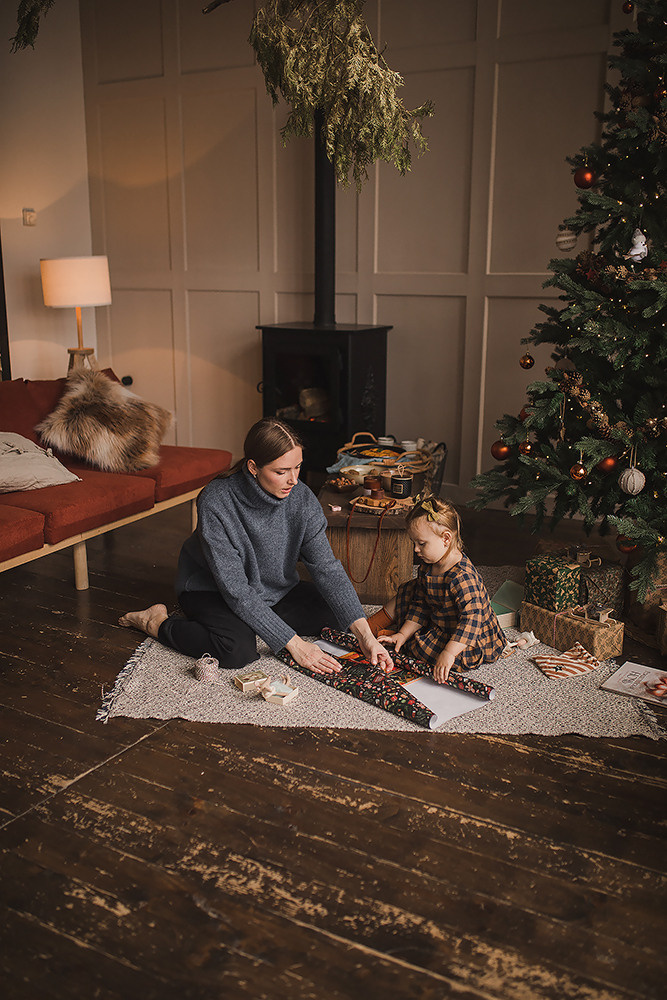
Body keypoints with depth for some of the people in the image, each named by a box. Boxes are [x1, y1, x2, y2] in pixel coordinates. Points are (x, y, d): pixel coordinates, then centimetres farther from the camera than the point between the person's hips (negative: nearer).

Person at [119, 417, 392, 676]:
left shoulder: (302, 498, -19)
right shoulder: (216, 503, -32)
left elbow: (326, 567, -18)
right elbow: (235, 589, -31)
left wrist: (364, 634, -28)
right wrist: (293, 643, -32)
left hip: (275, 589, 6)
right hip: (211, 589, -5)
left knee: (336, 611, -9)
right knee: (239, 650, -32)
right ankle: (156, 622, -7)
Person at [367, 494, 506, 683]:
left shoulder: (463, 577, -34)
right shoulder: (428, 567, -5)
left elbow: (471, 620, -41)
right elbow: (421, 606, 3)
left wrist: (448, 654, -47)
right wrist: (403, 634, -5)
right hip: (438, 623, 9)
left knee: (421, 645, -25)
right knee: (408, 592, 9)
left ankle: (381, 632, 2)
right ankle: (371, 625, 20)